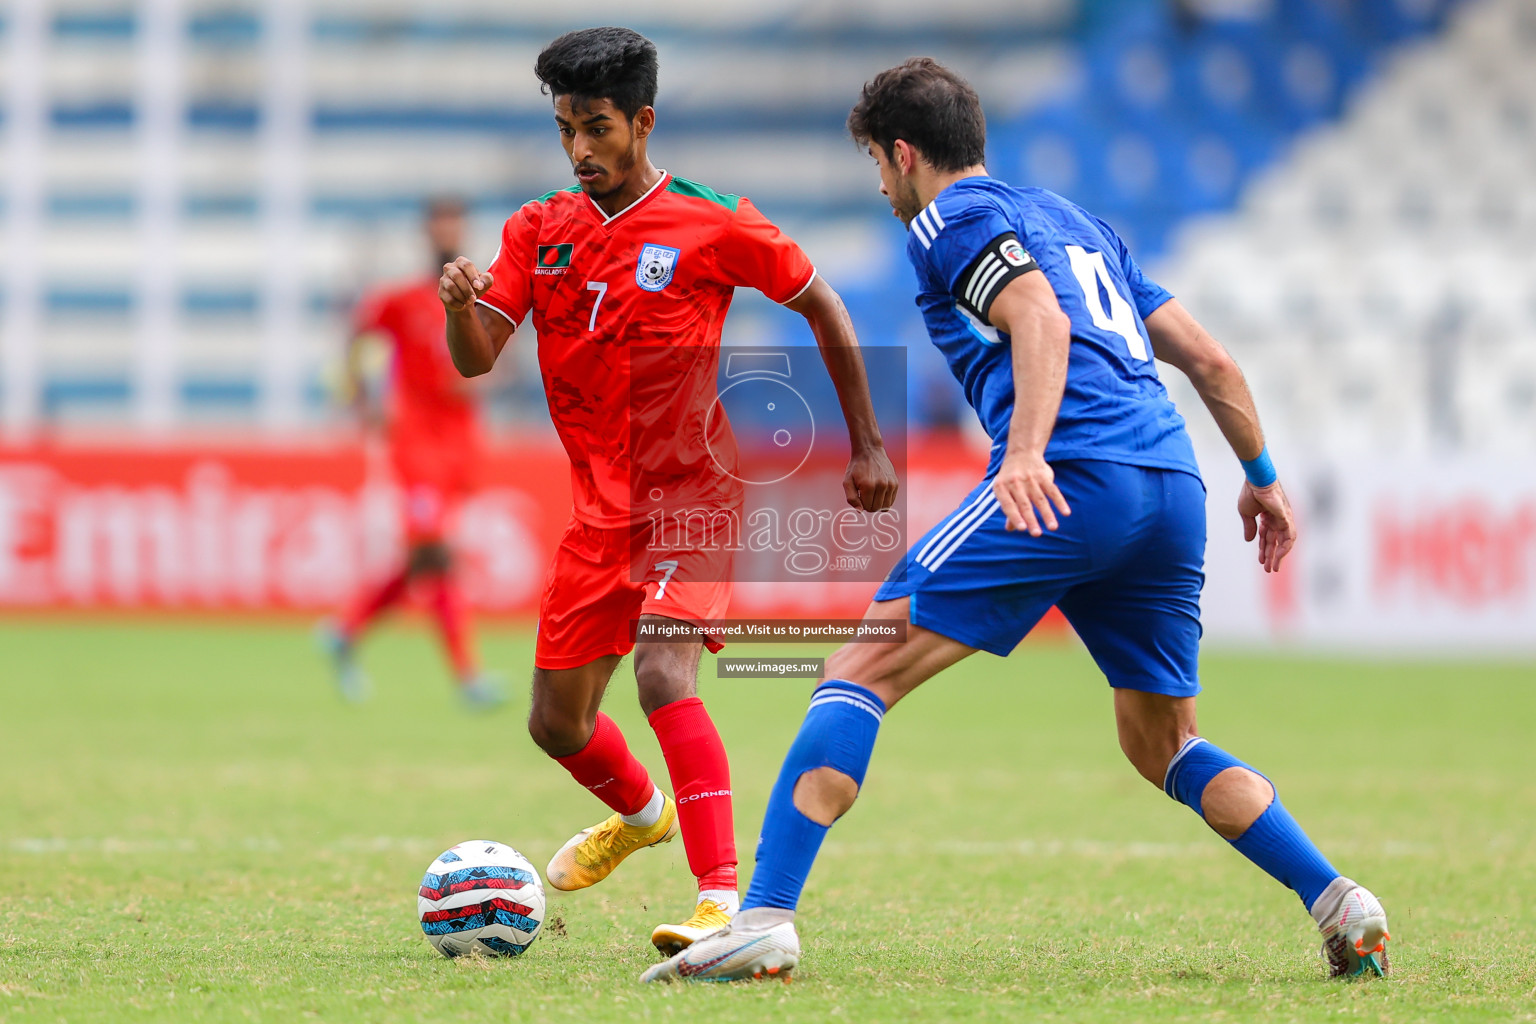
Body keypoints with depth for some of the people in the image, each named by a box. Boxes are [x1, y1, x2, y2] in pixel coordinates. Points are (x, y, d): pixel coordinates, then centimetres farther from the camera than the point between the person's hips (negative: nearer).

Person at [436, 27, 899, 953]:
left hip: (693, 493, -6)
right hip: (602, 504, 6)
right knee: (557, 722, 13)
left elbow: (820, 303, 2)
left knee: (663, 673, -28)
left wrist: (868, 446, 3)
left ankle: (725, 901, -34)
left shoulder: (712, 227, -10)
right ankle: (641, 814, 47)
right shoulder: (539, 231, 3)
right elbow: (477, 359, -5)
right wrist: (460, 304, -29)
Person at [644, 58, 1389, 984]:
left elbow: (1041, 319, -11)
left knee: (863, 669, -6)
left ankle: (767, 918, -18)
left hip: (1069, 481, -8)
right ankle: (1341, 904, 7)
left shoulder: (952, 219, 8)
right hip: (1174, 488, 8)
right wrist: (1262, 477, 39)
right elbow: (1208, 359, 29)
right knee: (1163, 745, 22)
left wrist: (1027, 453, -25)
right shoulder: (1076, 220, 31)